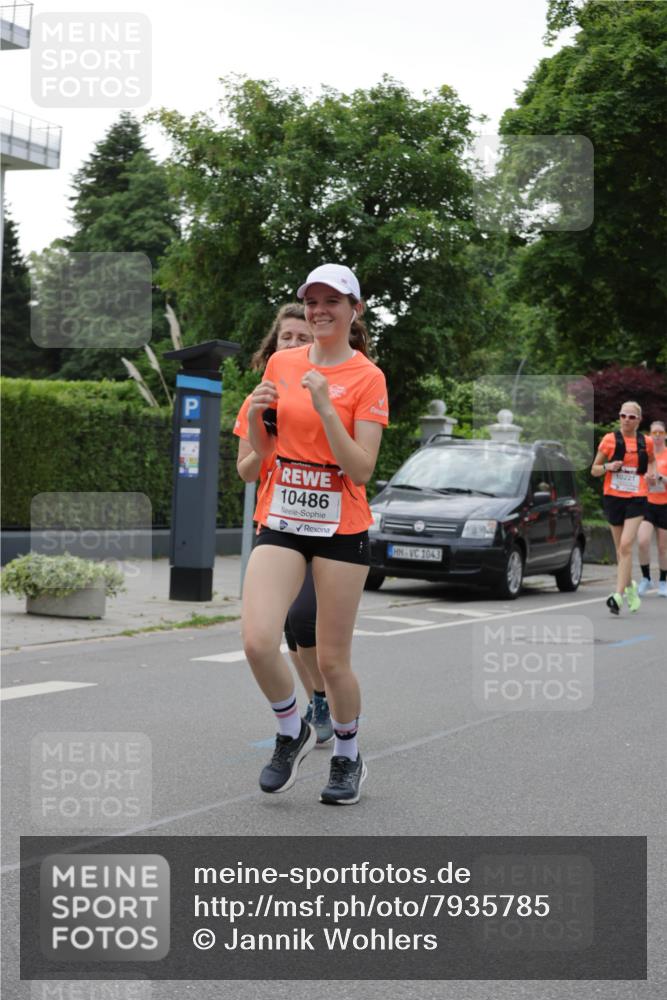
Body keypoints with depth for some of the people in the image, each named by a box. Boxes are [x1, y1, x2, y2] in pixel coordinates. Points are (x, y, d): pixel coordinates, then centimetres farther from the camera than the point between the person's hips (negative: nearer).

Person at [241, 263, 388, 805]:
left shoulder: (367, 377, -6)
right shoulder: (280, 363, 8)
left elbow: (361, 469, -14)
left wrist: (324, 407, -23)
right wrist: (255, 415, -4)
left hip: (341, 527, -3)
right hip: (280, 518, 3)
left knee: (332, 659, 3)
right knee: (258, 641, -14)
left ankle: (347, 756, 28)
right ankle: (292, 732, 13)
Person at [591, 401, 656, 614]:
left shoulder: (646, 442, 3)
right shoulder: (610, 440, -1)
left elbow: (651, 461, 26)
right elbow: (594, 470, 4)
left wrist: (651, 473, 5)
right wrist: (608, 466, -16)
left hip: (636, 498, -1)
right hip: (613, 498, 1)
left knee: (626, 546, -15)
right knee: (620, 548, 10)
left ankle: (619, 595, -19)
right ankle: (630, 587, 32)